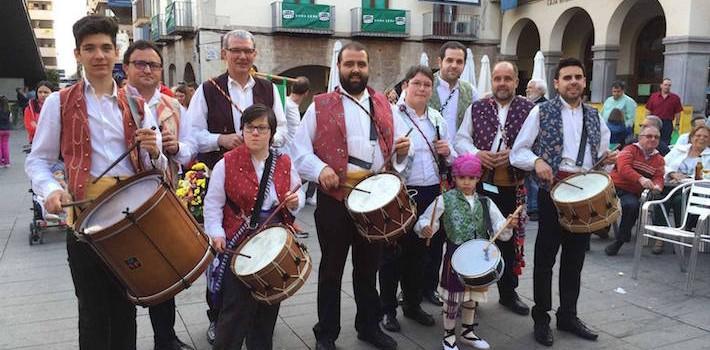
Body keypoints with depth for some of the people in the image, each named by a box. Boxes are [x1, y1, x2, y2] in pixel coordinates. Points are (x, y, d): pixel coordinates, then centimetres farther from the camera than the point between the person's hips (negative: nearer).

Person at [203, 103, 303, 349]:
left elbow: (297, 196, 15)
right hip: (238, 244, -4)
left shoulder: (284, 164, 3)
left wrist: (294, 203, -7)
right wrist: (216, 233, -16)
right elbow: (213, 204, -4)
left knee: (269, 304, 15)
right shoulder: (227, 164, -7)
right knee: (237, 307, -2)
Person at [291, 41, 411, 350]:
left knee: (368, 267, 17)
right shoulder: (320, 106, 0)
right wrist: (320, 169, -20)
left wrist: (402, 149, -8)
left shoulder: (383, 104, 11)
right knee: (331, 269, 9)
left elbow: (396, 144, 14)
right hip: (334, 198, -3)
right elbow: (300, 149, -3)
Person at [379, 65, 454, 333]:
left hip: (430, 192, 6)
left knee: (419, 250, 16)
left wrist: (447, 152, -3)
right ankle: (388, 309, 17)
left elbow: (450, 158, 17)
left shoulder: (437, 118, 12)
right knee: (393, 251, 3)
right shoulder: (391, 114, -6)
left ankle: (413, 304, 30)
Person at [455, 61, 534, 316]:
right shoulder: (476, 108, 7)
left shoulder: (529, 110, 1)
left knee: (509, 239, 12)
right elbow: (461, 139, 6)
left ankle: (508, 293, 29)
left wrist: (514, 155, -18)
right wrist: (476, 153, -12)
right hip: (479, 183, 1)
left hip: (512, 187, 0)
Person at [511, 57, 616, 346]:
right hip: (553, 190, -4)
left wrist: (607, 159, -3)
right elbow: (517, 153, -6)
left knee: (575, 258, 15)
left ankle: (568, 316, 30)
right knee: (545, 257, 5)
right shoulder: (541, 112, -3)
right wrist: (537, 161, -25)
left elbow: (599, 158, 19)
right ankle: (541, 319, 18)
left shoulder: (595, 117, 11)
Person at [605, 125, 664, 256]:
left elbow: (658, 177, 4)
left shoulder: (659, 160, 17)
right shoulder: (630, 149, 2)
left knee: (632, 205, -32)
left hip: (631, 193, 2)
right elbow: (623, 168, -16)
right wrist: (640, 179, -34)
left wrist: (657, 186, -22)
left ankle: (619, 241, -15)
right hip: (614, 185, -2)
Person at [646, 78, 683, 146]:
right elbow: (648, 111, 5)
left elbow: (677, 113, 4)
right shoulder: (653, 96, 4)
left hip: (667, 124, -1)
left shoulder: (675, 98, 2)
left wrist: (677, 125, 0)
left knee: (665, 143, 1)